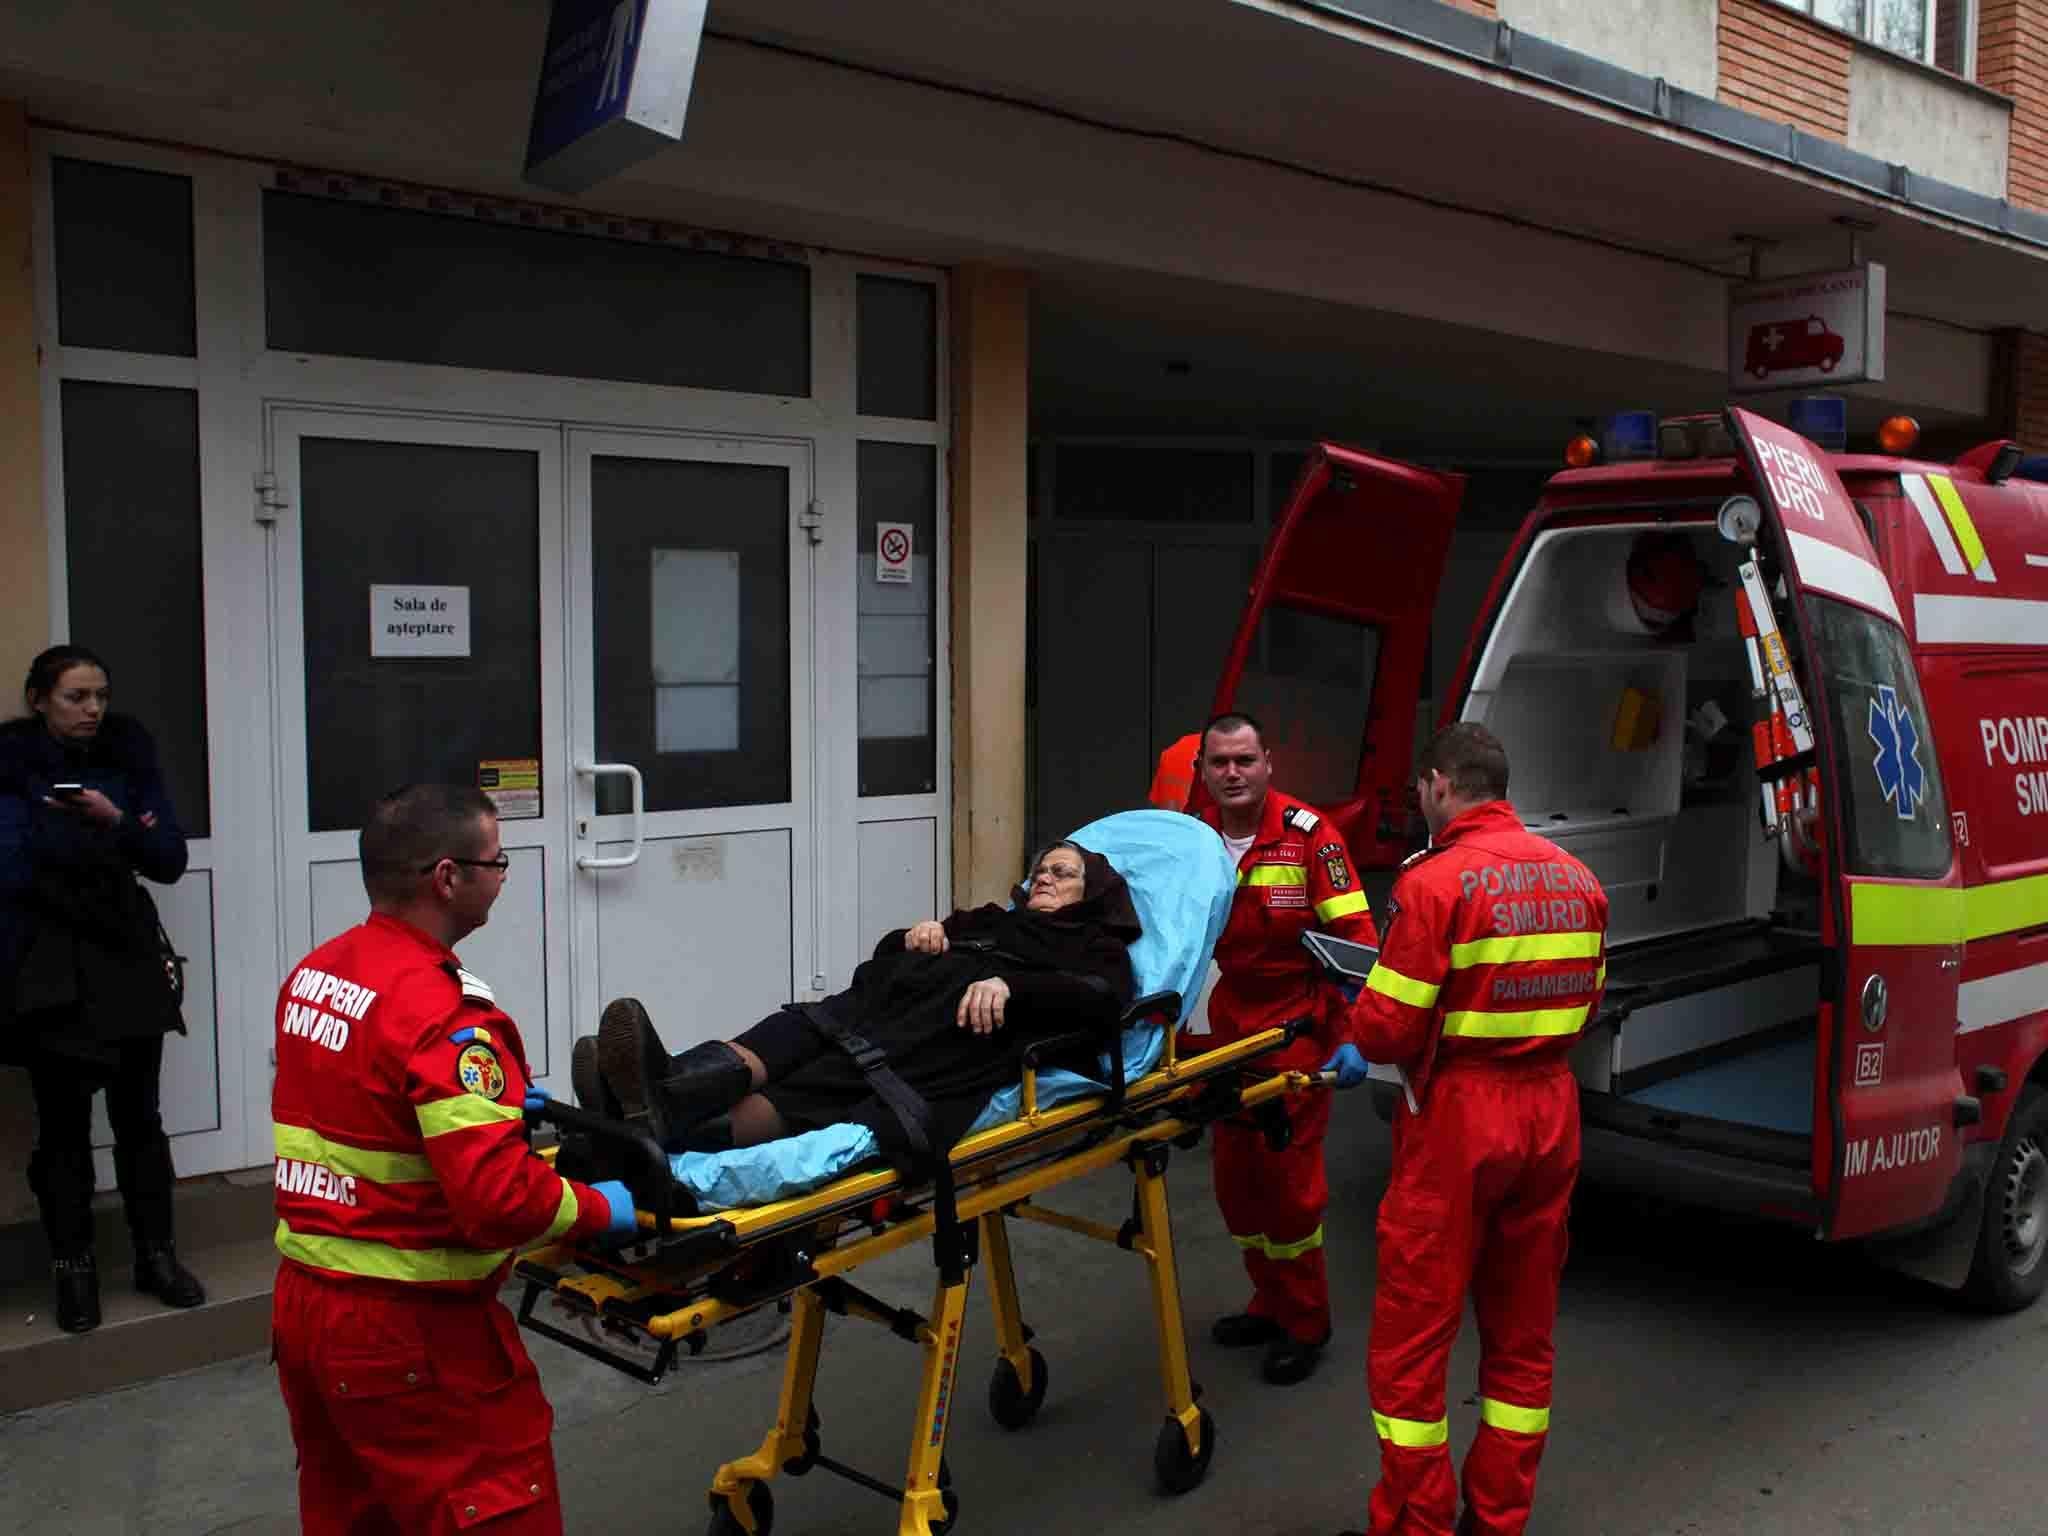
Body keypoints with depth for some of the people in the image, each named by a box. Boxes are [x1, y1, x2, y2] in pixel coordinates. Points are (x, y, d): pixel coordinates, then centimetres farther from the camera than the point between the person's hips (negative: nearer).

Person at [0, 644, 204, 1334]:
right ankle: (73, 1268, 16)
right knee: (64, 1125, 3)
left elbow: (171, 861, 0)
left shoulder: (128, 755, 3)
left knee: (139, 1116, 7)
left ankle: (157, 1255, 18)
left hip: (128, 957, 2)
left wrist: (118, 821, -15)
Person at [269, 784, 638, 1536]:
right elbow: (501, 1202, -29)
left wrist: (494, 1101, 18)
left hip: (303, 1304, 9)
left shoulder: (311, 974, 4)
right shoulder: (443, 1016, -24)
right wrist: (600, 1209, -12)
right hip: (409, 1335, -9)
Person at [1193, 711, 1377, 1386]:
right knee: (1235, 1173, 13)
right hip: (1230, 1028, 5)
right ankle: (1270, 1302, 33)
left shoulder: (1308, 834, -15)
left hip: (1299, 1028, -5)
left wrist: (1353, 1036, -20)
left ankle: (1306, 1323, 19)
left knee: (1289, 1175, 0)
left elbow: (1354, 937, -15)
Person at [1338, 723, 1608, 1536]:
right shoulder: (1577, 877, 5)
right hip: (1550, 1112, 7)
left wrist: (1363, 1015, 5)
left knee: (1412, 1339, 6)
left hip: (1460, 1119, -7)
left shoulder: (1435, 880, -16)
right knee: (1524, 1332, 17)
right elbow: (1582, 1007, 13)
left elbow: (1385, 1030, -16)